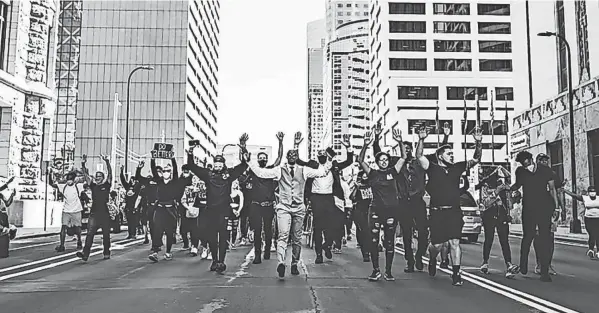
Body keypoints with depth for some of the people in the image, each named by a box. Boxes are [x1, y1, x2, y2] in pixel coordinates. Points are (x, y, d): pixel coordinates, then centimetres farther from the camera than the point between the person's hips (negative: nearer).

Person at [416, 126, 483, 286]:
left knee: (455, 243, -5)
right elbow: (419, 156, -11)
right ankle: (432, 260, 37)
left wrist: (478, 143, -3)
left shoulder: (456, 168, 12)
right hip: (437, 213, -2)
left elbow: (476, 159, 11)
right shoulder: (432, 168, 3)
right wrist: (421, 140, -24)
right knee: (437, 244, 4)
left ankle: (456, 274, 1)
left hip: (454, 212, 2)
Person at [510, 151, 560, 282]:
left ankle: (544, 272, -1)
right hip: (528, 209, 1)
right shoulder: (520, 172, 1)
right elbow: (517, 185, 18)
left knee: (544, 239, -3)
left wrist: (556, 206, 2)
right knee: (527, 236, 2)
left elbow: (552, 189, 6)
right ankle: (523, 266, 23)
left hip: (545, 209, 0)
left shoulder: (545, 170, -1)